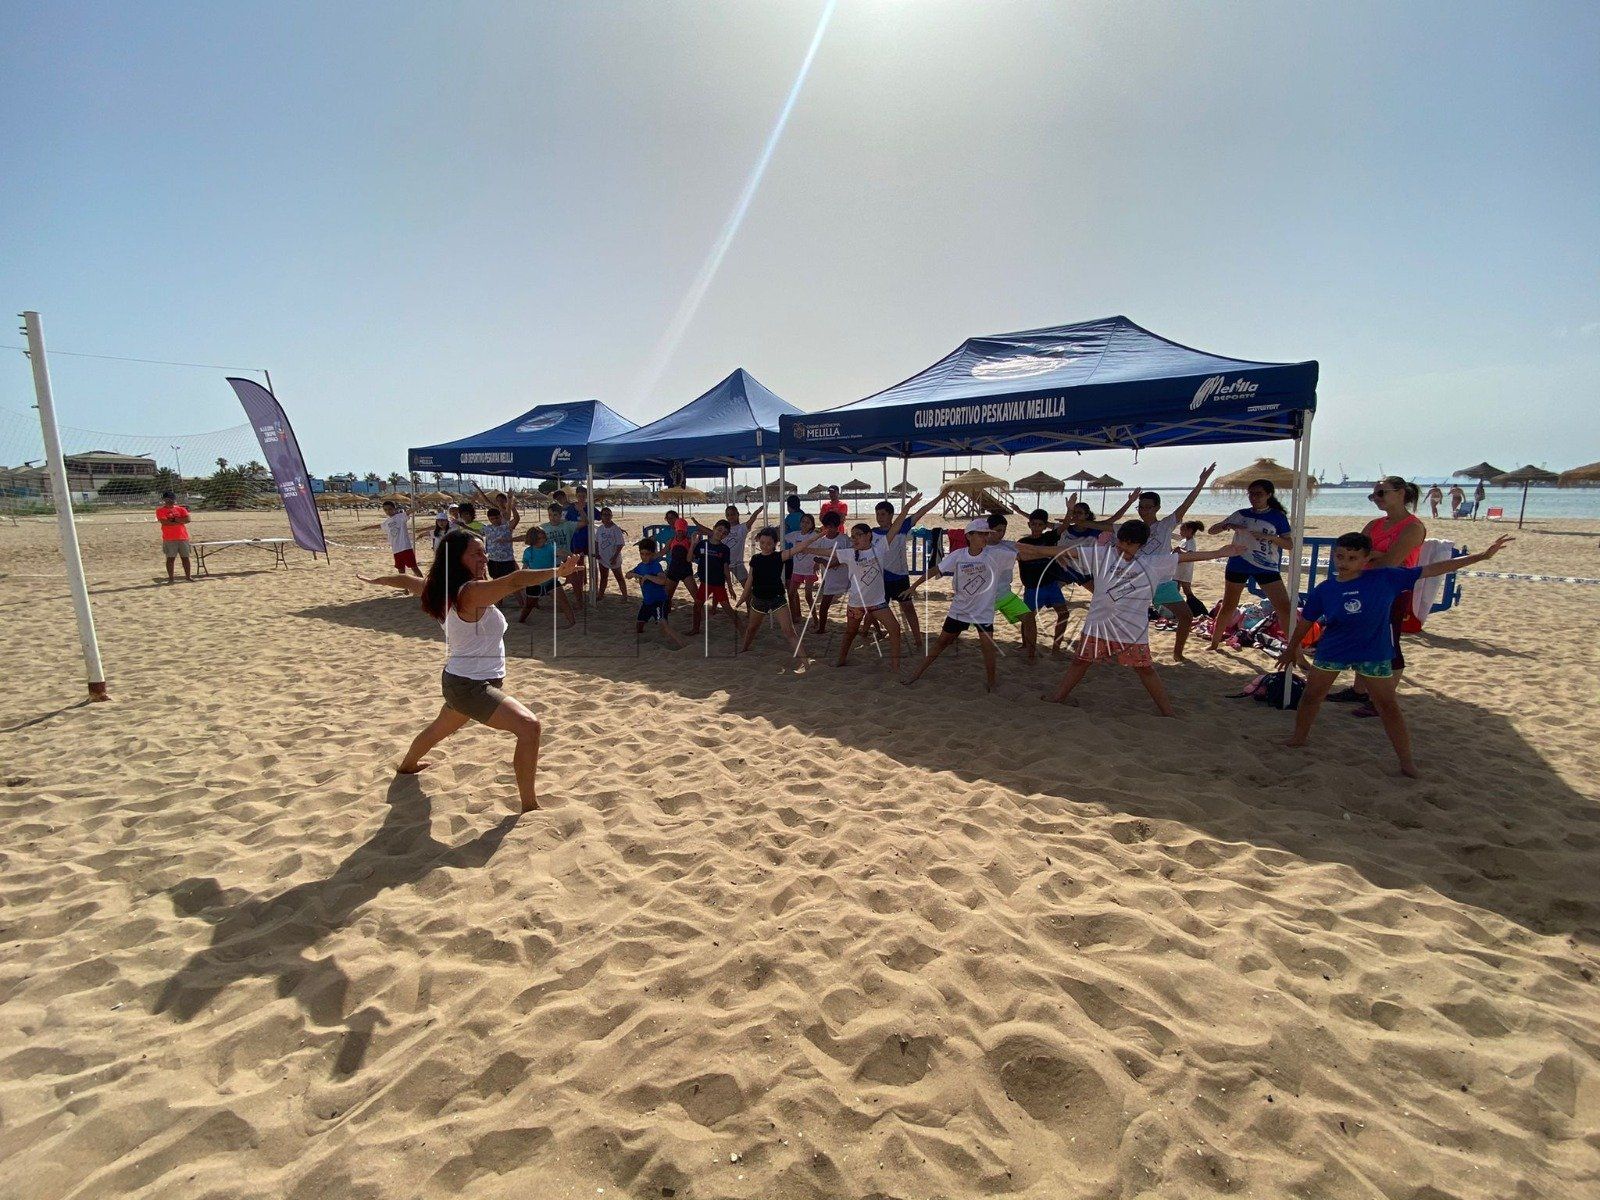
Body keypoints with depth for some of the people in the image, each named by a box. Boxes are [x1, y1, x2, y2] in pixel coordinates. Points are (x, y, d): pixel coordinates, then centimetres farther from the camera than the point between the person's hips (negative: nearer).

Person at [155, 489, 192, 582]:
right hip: (169, 539, -3)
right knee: (170, 558, -1)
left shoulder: (181, 509, 10)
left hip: (183, 537, 3)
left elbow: (188, 519, -4)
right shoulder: (160, 510, 1)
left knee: (185, 557, 8)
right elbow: (164, 522, -14)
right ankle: (171, 578, 4)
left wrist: (174, 519, -10)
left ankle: (188, 576, 16)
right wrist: (180, 521, -9)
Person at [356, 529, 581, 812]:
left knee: (438, 730, 37)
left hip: (457, 681, 10)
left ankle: (407, 765, 67)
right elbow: (515, 580, -39)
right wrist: (559, 571, -43)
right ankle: (529, 806, -20)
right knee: (529, 726, -23)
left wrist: (374, 580, 37)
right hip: (472, 687, -10)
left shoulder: (444, 589, 3)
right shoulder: (472, 592, -25)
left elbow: (406, 581, 20)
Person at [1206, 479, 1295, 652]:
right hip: (1238, 565, 1)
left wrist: (1269, 536, -18)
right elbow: (1212, 530, 8)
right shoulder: (1241, 514, 5)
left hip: (1267, 567, -1)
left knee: (1285, 608, -8)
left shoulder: (1278, 516, 1)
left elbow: (1289, 543, -1)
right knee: (1228, 605, 11)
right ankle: (1214, 643, 23)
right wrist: (1226, 525, -13)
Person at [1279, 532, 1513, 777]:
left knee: (1389, 707, 5)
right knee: (1310, 696, 10)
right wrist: (1291, 650, 12)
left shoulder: (1386, 578, -11)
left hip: (1374, 655, -1)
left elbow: (1432, 569, -8)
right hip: (1331, 652, 1)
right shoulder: (1323, 590, -9)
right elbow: (1306, 622, 3)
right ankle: (1299, 736, 30)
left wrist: (1482, 556, -8)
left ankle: (1407, 762, 15)